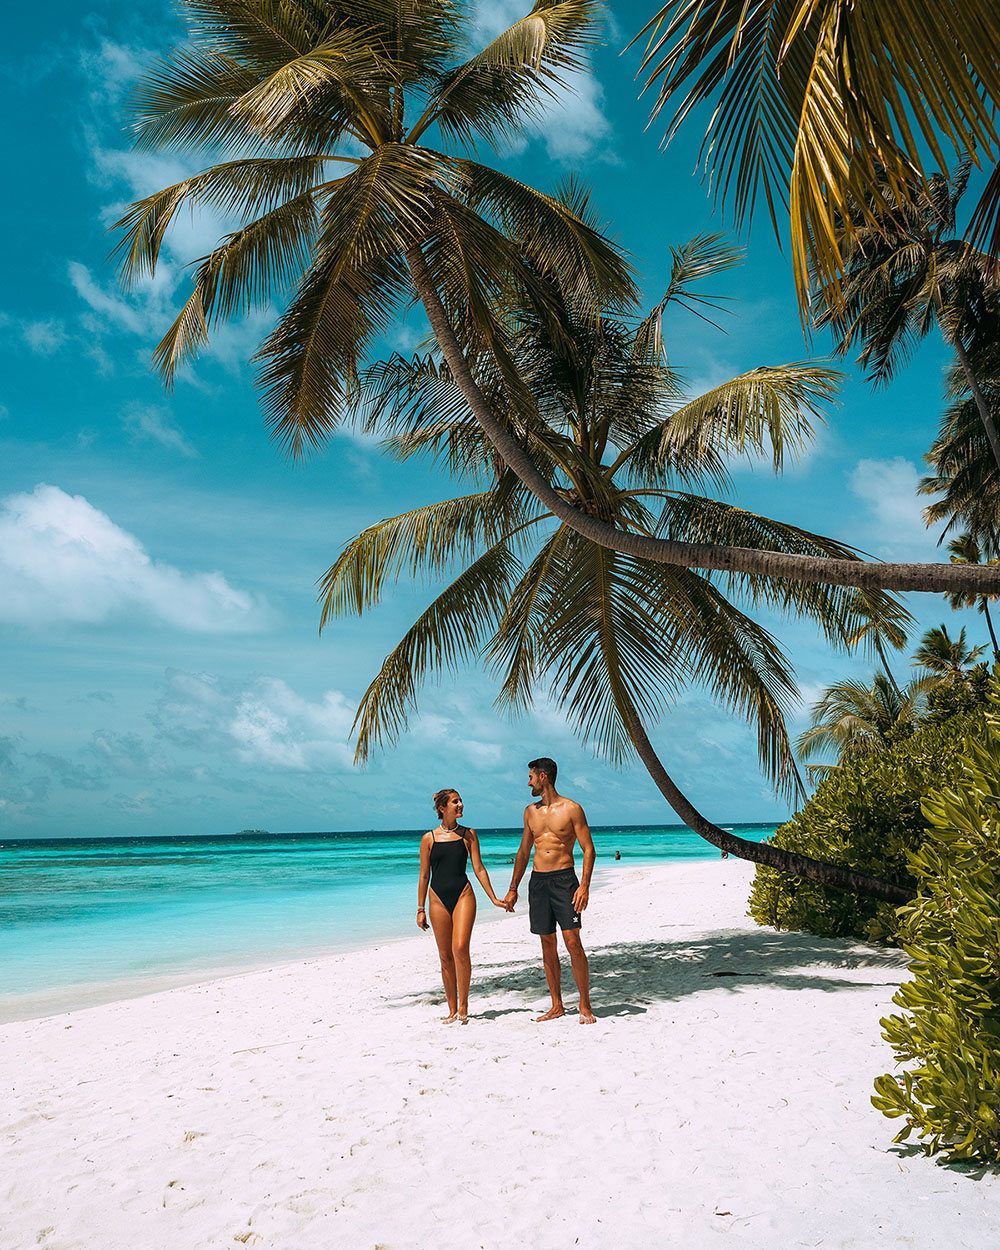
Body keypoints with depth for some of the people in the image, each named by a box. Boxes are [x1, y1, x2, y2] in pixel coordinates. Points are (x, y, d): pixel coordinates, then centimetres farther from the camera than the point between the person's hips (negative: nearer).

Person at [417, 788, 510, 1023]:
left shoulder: (468, 835, 5)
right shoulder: (429, 838, 3)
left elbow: (478, 868, 5)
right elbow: (424, 876, 6)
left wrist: (494, 898, 0)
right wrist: (420, 909, 5)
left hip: (463, 894, -1)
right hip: (438, 899, 1)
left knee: (460, 948, -16)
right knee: (445, 956, 5)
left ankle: (463, 1004, 0)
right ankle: (452, 1010, 16)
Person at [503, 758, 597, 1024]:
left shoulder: (571, 809, -3)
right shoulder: (530, 811, 13)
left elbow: (589, 849, -5)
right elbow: (523, 851, 20)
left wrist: (585, 885, -15)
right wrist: (513, 888, 17)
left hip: (564, 878, -5)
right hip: (538, 880, 5)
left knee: (573, 942, -9)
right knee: (548, 945, 7)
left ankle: (585, 1007, 0)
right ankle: (557, 1006, 15)